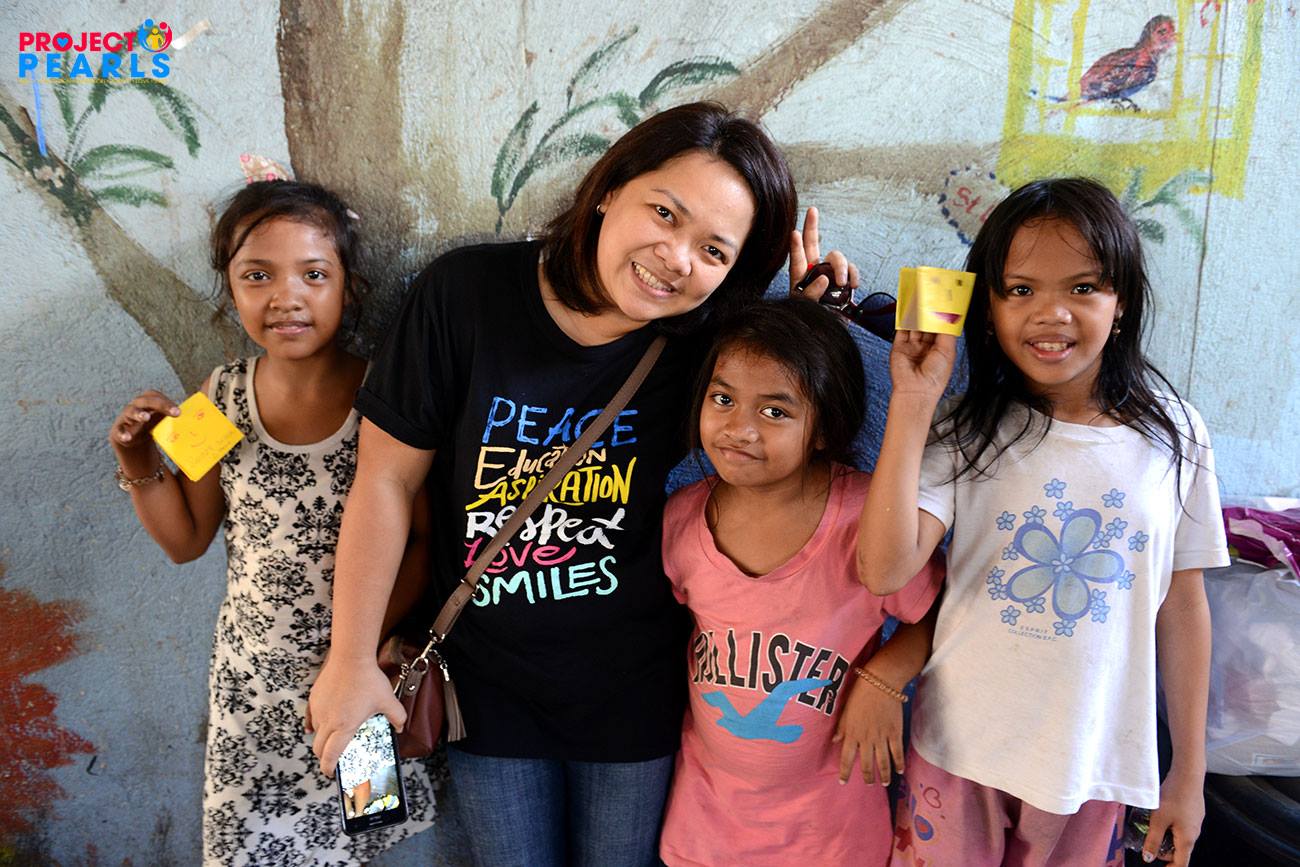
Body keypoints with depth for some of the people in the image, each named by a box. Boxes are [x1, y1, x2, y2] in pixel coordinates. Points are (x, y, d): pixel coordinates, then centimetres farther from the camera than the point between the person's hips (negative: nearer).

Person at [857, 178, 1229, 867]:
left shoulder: (1174, 438, -5)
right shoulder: (966, 436, -11)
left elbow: (1183, 606, 3)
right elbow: (884, 570, -25)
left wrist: (1189, 773, 7)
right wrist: (912, 403, -26)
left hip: (1095, 764, 2)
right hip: (960, 754, -1)